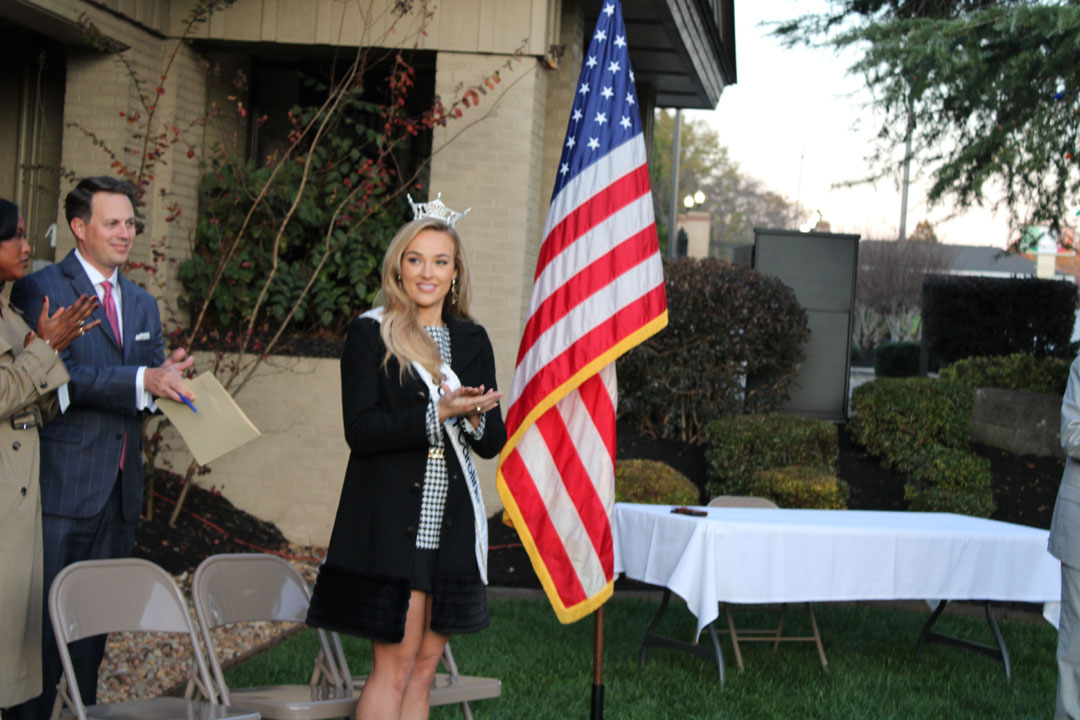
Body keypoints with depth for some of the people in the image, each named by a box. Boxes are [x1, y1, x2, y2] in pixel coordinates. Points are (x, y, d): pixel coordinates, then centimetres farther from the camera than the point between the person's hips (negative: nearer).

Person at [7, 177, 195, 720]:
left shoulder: (143, 303, 19)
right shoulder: (40, 289, -4)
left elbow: (150, 391, 16)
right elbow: (58, 375, -16)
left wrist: (168, 375, -7)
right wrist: (143, 380, -25)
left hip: (119, 488, 7)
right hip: (61, 486, -6)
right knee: (44, 618, -5)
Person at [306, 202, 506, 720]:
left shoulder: (471, 341, 12)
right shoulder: (369, 334, -2)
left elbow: (493, 443, 11)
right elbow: (360, 430, -12)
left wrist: (473, 417, -11)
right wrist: (439, 413, -20)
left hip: (452, 523, 5)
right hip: (392, 520, -5)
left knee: (425, 666, 8)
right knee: (394, 666, -7)